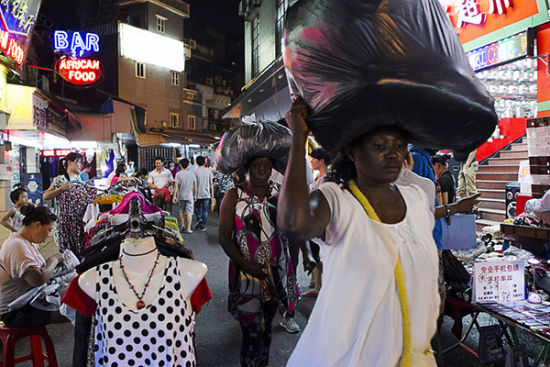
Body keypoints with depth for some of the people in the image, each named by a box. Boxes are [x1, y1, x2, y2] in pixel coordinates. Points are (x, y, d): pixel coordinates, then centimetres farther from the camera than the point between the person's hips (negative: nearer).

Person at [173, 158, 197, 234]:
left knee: (181, 211, 21)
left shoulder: (178, 174, -7)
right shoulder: (192, 173, -1)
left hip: (181, 196, 0)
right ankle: (188, 229, 4)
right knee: (189, 212, 3)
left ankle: (183, 225, 16)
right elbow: (195, 186, 3)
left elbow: (176, 186, -10)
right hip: (190, 196, 0)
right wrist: (195, 195, 13)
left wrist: (174, 196, -4)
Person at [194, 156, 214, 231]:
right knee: (205, 210, 6)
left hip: (198, 194, -1)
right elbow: (211, 182, 3)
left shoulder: (195, 171, -6)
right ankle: (203, 226, 8)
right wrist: (212, 192, 11)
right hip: (206, 194, 1)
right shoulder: (208, 170, 0)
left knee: (197, 208, 19)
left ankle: (199, 219, -4)